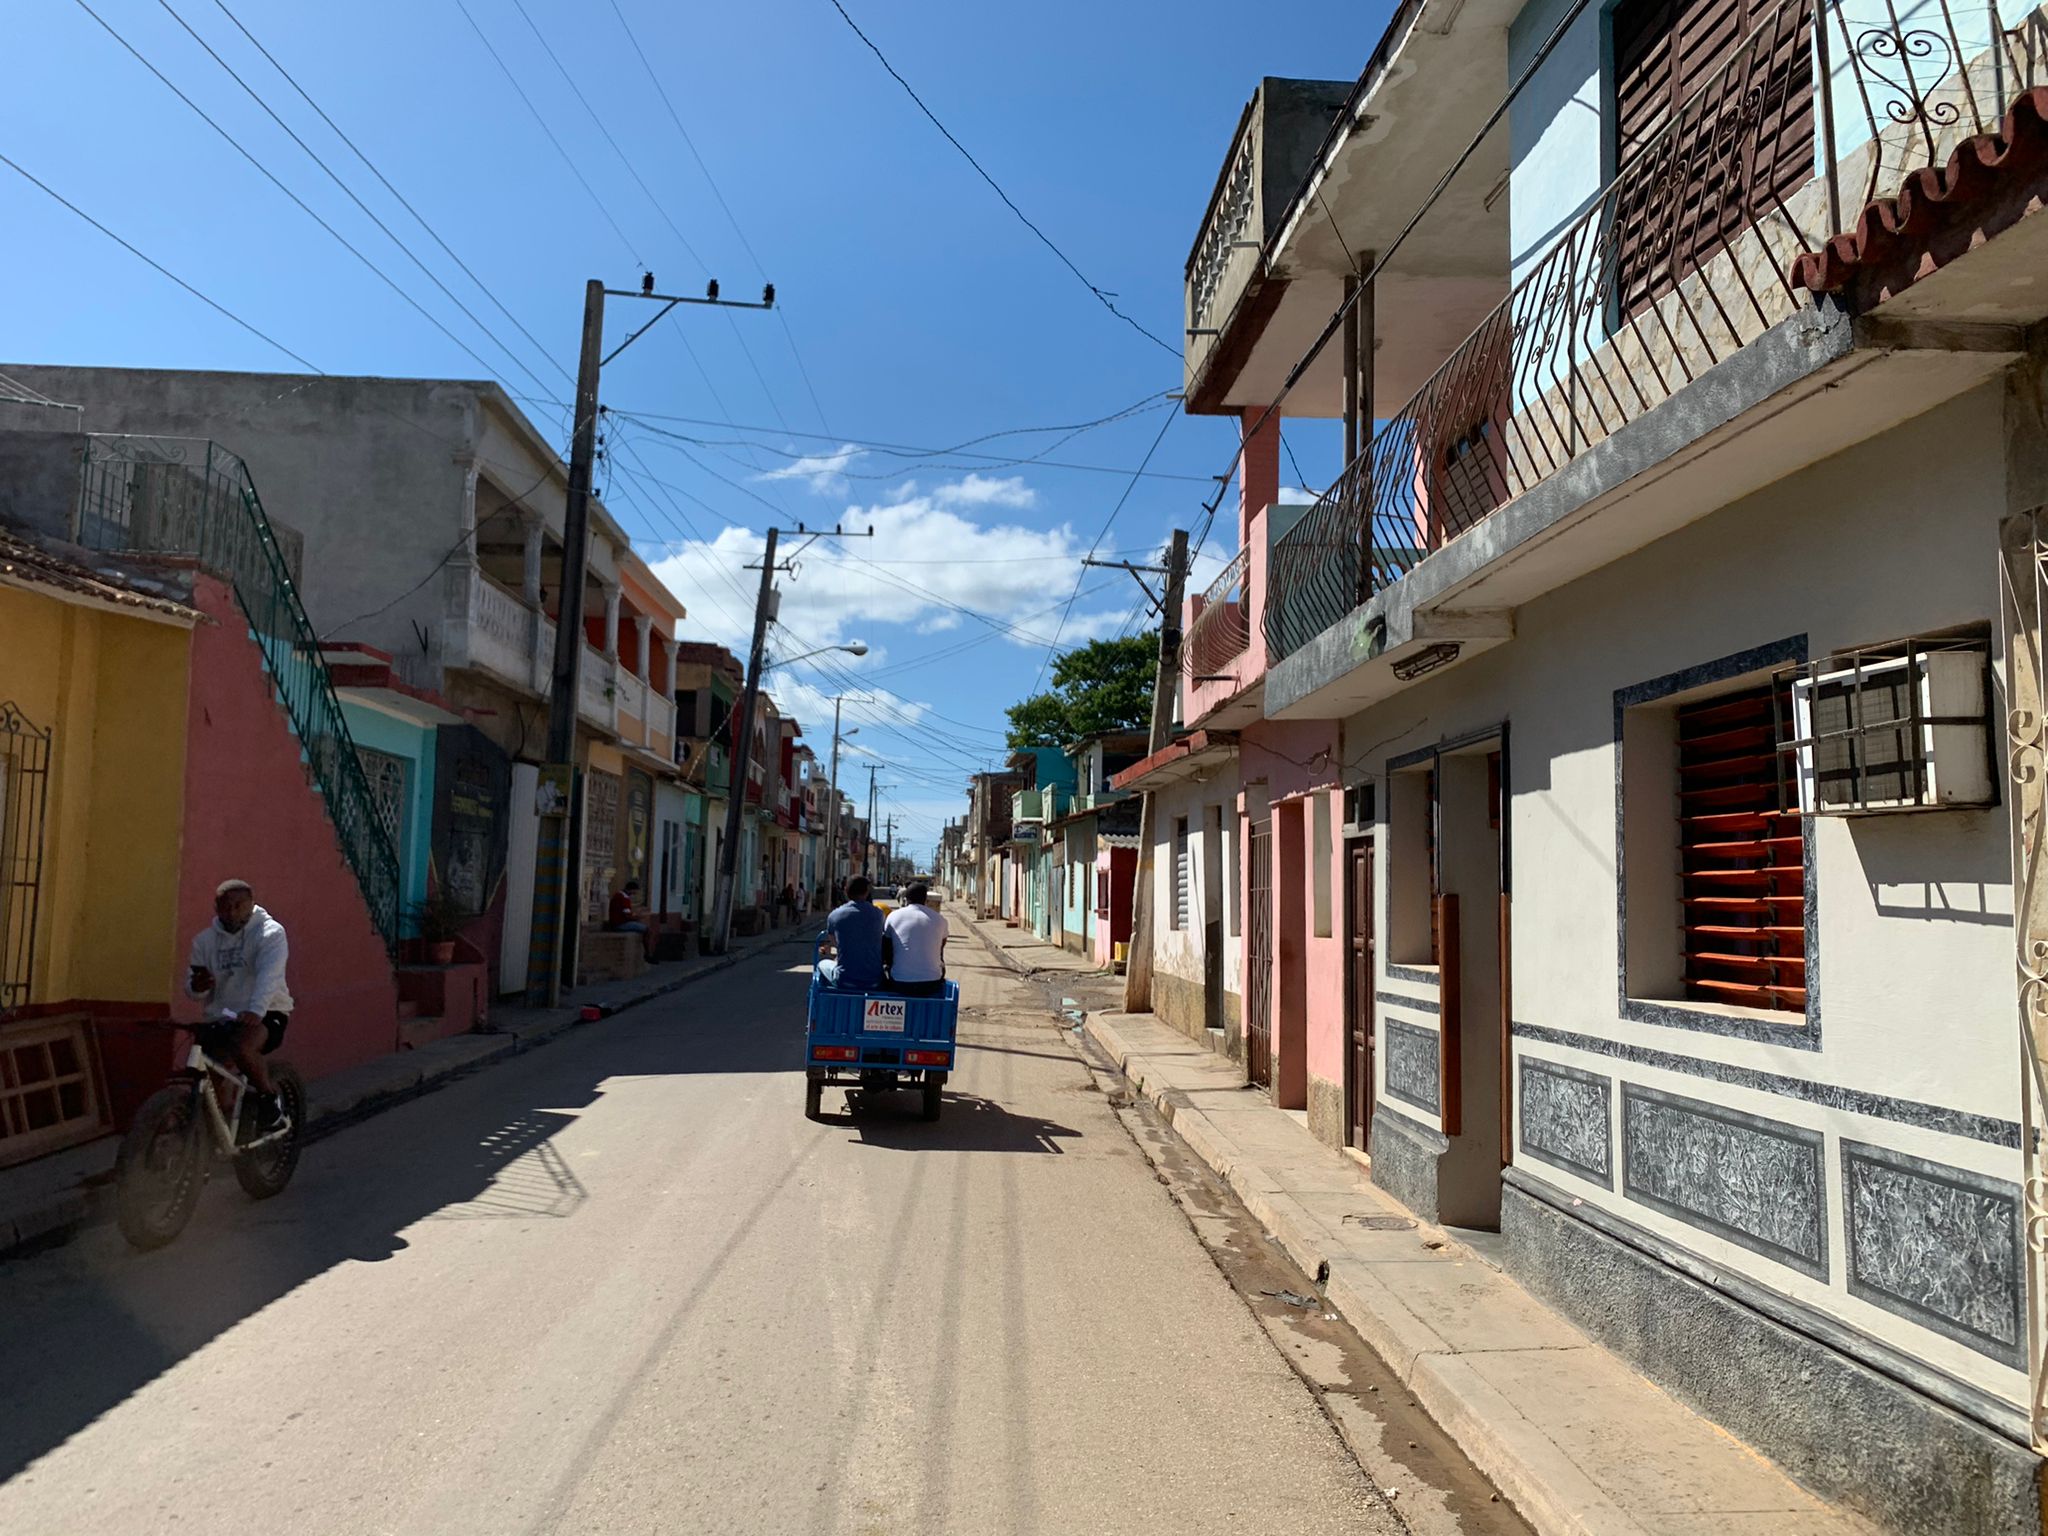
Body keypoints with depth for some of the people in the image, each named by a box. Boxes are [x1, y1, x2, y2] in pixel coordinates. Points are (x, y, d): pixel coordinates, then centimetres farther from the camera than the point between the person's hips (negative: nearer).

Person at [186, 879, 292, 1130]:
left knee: (242, 1047, -34)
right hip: (221, 1019, 6)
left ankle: (269, 1097, -8)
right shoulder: (204, 939, 10)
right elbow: (191, 990, 10)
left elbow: (268, 974, -24)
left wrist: (256, 1010, -42)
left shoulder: (270, 932, -6)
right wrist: (197, 986, -17)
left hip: (265, 1016, -5)